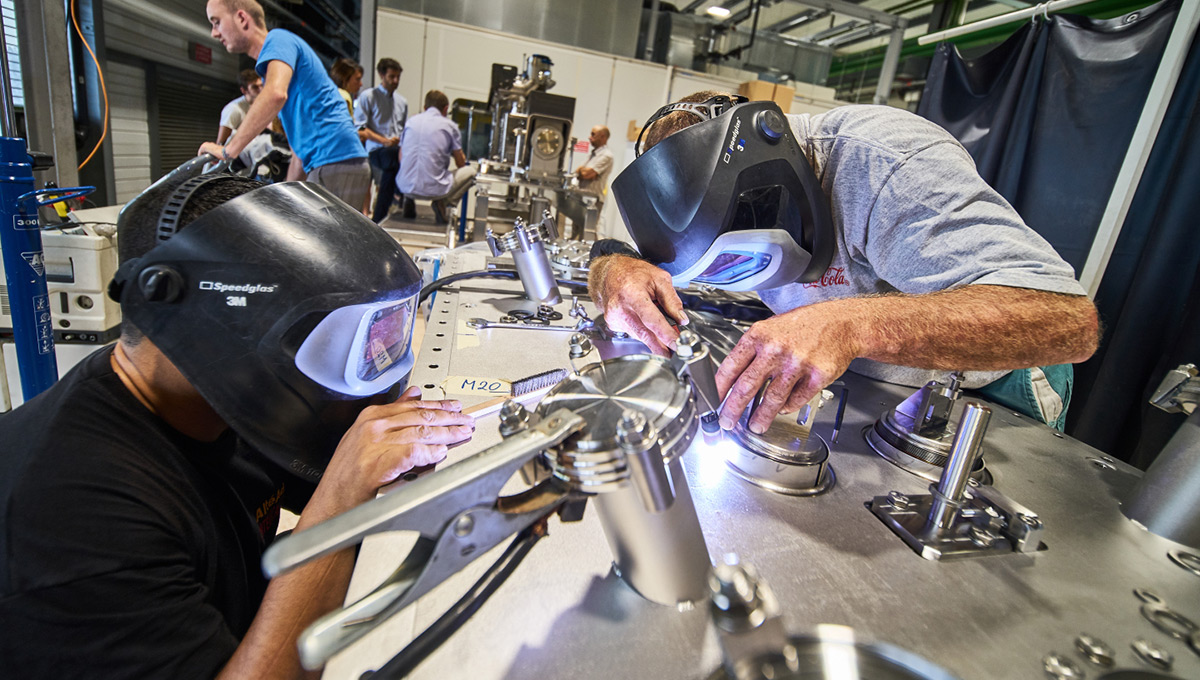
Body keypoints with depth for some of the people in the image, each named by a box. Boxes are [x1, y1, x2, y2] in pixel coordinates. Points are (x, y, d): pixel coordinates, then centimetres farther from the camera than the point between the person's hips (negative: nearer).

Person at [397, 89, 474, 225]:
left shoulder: (411, 121, 14)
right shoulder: (450, 125, 2)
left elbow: (401, 159, 18)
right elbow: (461, 163, 9)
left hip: (405, 187, 6)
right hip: (433, 189, -5)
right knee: (470, 170, 15)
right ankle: (443, 202, -3)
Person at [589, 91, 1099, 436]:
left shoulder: (883, 163, -33)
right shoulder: (722, 190, -14)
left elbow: (1068, 320, -41)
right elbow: (607, 258, -13)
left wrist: (854, 322, -57)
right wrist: (618, 271, -39)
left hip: (980, 387, -5)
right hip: (861, 383, 6)